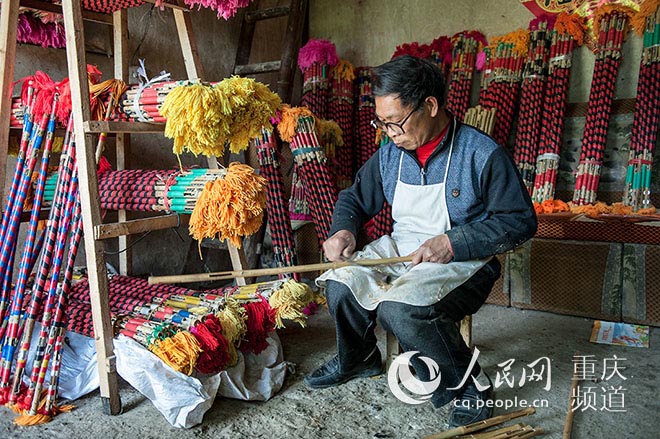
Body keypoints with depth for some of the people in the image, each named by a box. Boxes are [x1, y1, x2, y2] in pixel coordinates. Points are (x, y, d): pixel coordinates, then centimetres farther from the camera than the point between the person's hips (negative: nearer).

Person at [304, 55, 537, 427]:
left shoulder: (482, 154, -14)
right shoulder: (390, 154, 4)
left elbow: (520, 221, -12)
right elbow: (355, 197, 17)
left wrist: (453, 243, -23)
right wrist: (344, 230, -7)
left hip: (464, 260, -6)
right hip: (399, 249, 6)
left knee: (399, 309, -32)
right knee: (341, 284, -15)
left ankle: (470, 385, -6)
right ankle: (359, 358, 16)